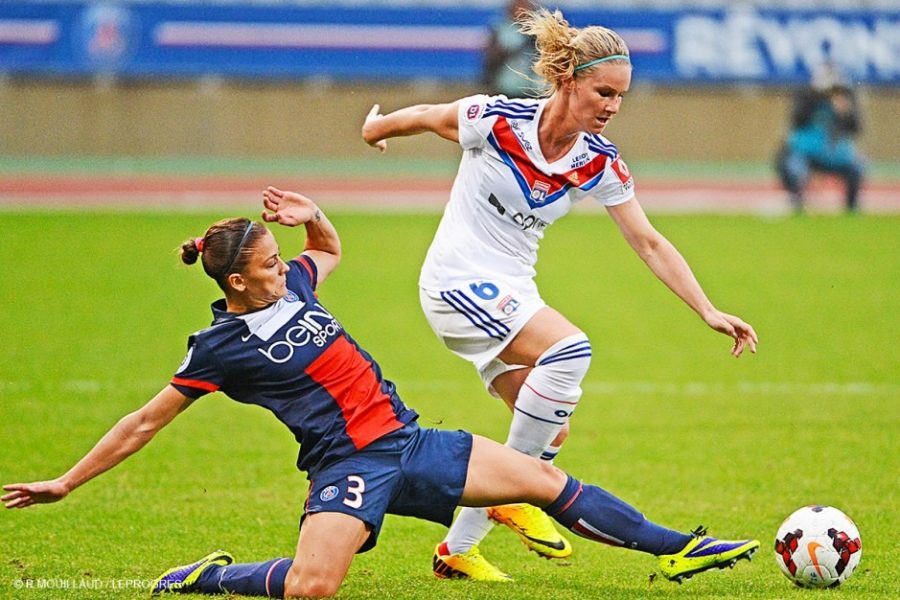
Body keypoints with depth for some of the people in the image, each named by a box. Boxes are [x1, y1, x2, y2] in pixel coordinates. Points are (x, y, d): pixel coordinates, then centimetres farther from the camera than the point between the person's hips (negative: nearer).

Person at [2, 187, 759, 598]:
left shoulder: (292, 288, 9)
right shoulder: (220, 346, -9)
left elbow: (333, 248, 32)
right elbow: (145, 422, -5)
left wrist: (314, 217, 7)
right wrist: (65, 483, -8)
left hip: (408, 442, 7)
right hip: (348, 466, -7)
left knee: (545, 479, 4)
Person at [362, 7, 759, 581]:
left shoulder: (600, 163, -5)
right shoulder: (497, 120, -20)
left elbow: (649, 243, -2)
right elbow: (422, 116, -1)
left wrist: (709, 311, -10)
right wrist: (378, 127, 19)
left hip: (512, 294, 7)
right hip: (458, 281, -7)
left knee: (551, 433, 2)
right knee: (570, 349, -28)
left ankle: (457, 548, 15)